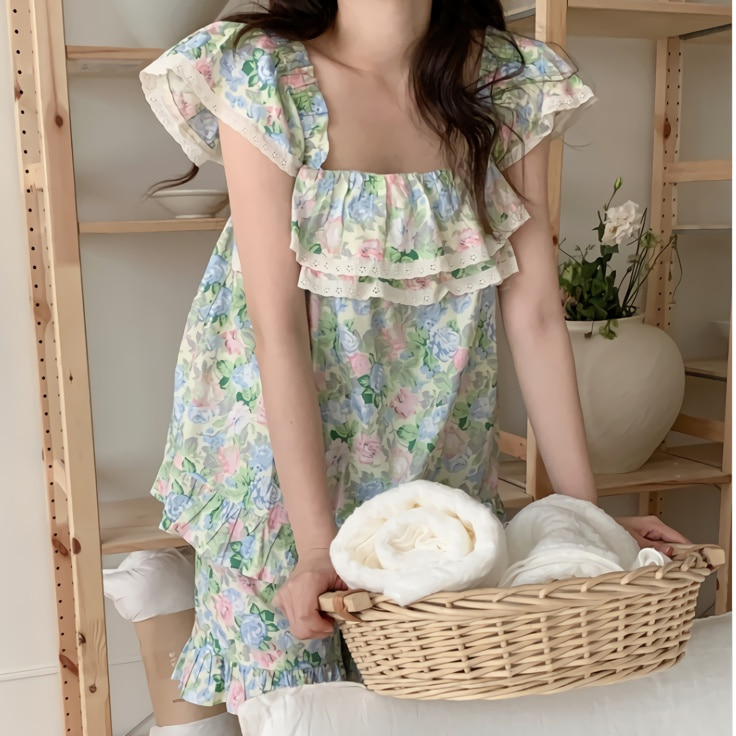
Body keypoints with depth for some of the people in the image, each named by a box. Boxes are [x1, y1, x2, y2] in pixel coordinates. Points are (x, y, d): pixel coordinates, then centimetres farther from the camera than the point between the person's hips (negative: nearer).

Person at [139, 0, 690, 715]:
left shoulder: (513, 83, -7)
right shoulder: (262, 75, -16)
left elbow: (534, 314, -8)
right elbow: (277, 326, -21)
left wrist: (586, 513, -8)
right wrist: (317, 545, -24)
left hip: (439, 454, 3)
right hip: (284, 441, -2)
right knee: (290, 678, 7)